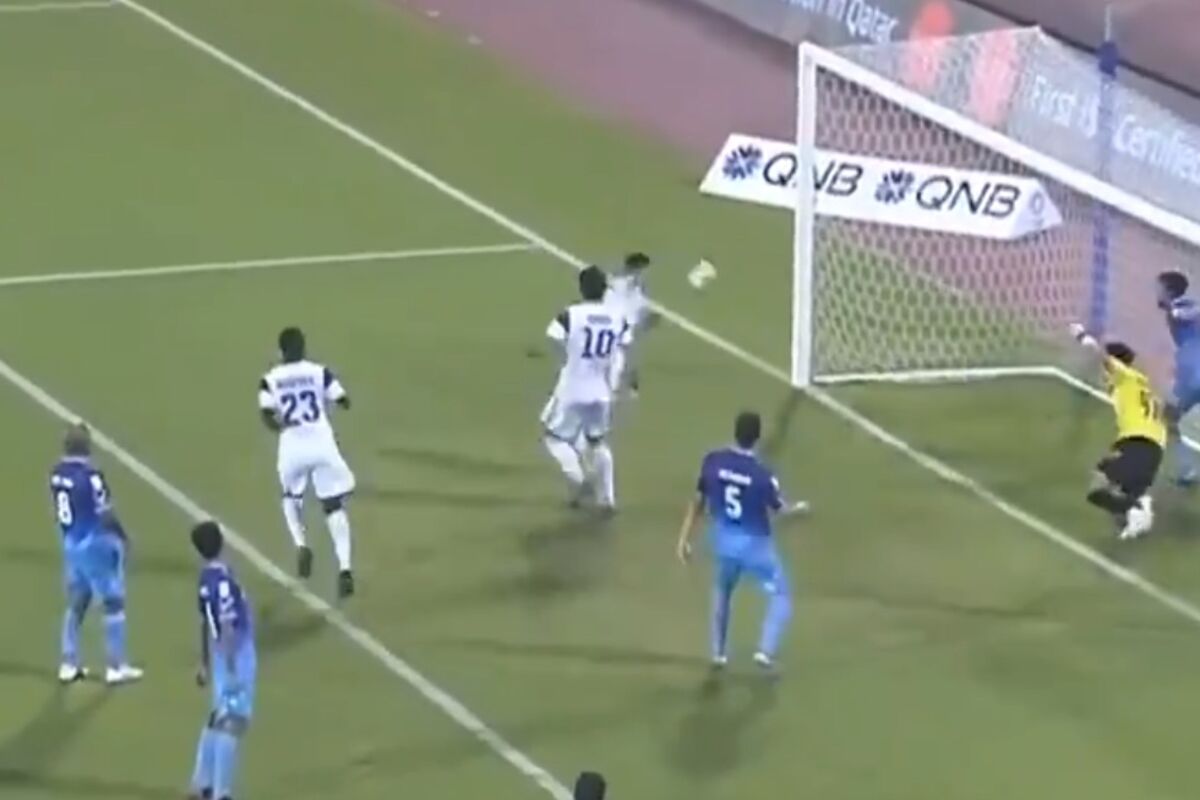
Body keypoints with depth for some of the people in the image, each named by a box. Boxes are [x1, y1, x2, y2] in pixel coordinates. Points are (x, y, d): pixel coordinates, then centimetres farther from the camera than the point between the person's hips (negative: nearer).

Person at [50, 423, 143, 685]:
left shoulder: (57, 474, -2)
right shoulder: (90, 476, -23)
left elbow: (59, 512, 8)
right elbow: (105, 515, -18)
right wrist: (122, 536, -2)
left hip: (71, 544, 7)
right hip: (97, 544, -7)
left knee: (76, 603, 17)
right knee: (113, 603, 5)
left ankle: (69, 665, 21)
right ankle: (117, 667, 9)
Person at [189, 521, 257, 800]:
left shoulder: (208, 578, 6)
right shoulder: (221, 579, -22)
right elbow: (226, 628, -24)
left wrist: (206, 664, 23)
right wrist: (230, 670, -24)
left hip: (225, 659, 9)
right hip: (235, 658, -9)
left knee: (219, 719, 18)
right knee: (232, 722, -5)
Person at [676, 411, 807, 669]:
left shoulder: (713, 461, -14)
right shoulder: (762, 474, -23)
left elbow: (699, 501, -5)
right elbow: (778, 509, -7)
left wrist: (684, 538, 4)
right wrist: (799, 508, 16)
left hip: (723, 540, 4)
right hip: (755, 544, -4)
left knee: (722, 591, 29)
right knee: (780, 596, 14)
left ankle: (718, 652, 30)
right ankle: (766, 650, -2)